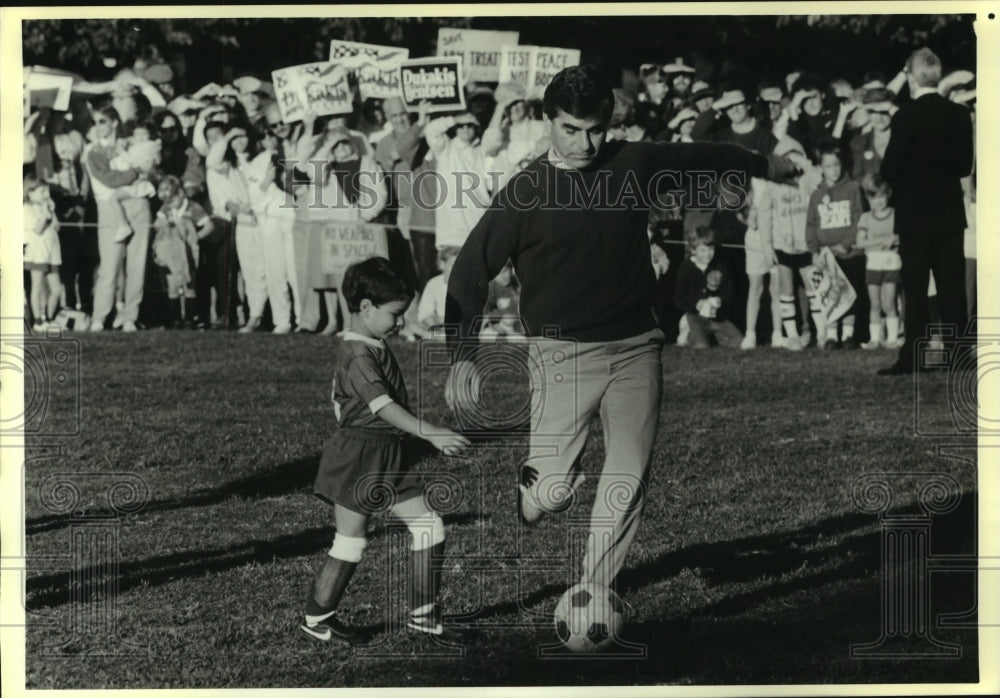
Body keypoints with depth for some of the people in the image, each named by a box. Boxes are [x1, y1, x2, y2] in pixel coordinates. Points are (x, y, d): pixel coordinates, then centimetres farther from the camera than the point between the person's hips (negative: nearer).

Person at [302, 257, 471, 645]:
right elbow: (384, 406, -32)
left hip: (390, 459, 9)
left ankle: (422, 614, 10)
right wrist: (429, 433, -39)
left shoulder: (375, 349, 12)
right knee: (351, 543, 1)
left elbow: (338, 399, 23)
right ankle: (317, 618, 17)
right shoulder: (359, 357, -20)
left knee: (429, 527, 3)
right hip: (358, 460, -9)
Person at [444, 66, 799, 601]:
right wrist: (462, 357, -13)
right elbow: (470, 273, -5)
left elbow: (700, 158, 21)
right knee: (552, 492, -13)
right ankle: (520, 496, 23)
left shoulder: (635, 165, 3)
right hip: (563, 352, -3)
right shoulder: (525, 192, -6)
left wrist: (765, 166, 36)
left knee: (629, 482, -2)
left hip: (635, 347, 3)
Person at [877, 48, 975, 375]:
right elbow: (965, 166, 6)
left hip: (915, 213, -4)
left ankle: (912, 358, -3)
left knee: (915, 289, -1)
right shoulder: (959, 114, 1)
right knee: (953, 286, 7)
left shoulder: (906, 117, -14)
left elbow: (889, 169, -12)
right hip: (950, 213, 4)